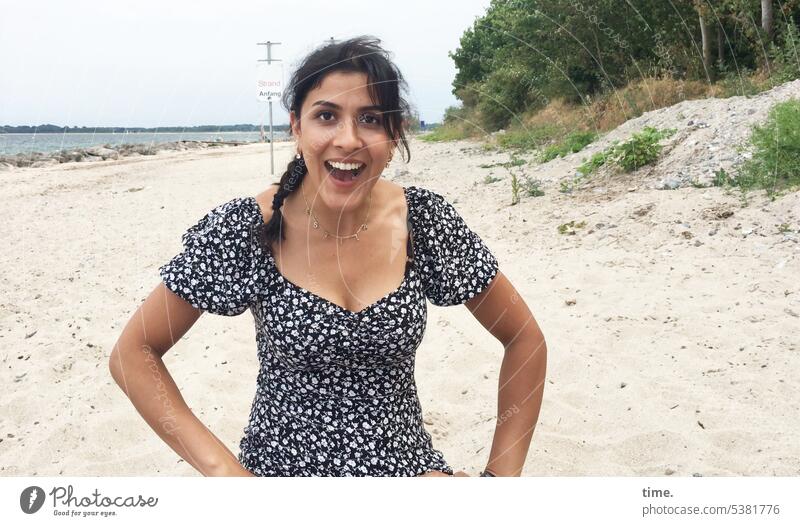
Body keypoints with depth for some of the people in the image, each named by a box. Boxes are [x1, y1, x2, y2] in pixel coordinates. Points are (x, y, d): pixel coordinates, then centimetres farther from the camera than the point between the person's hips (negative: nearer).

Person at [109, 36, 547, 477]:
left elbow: (525, 340, 1)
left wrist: (501, 474, -3)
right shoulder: (243, 231, -13)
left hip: (406, 468, 2)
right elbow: (133, 353, -5)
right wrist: (221, 468, -11)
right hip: (279, 469, -1)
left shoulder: (427, 222, -9)